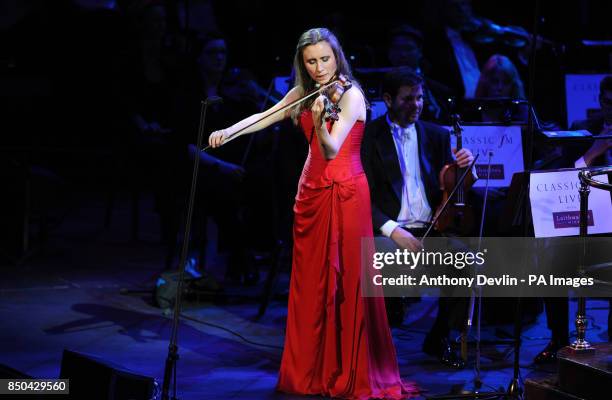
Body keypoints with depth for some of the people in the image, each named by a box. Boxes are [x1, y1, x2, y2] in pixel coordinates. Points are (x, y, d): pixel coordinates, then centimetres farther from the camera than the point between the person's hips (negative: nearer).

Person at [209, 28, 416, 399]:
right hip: (311, 193, 6)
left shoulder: (351, 96, -11)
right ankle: (311, 370, 16)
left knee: (346, 284, -6)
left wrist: (319, 122, -40)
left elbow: (331, 150, -22)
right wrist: (228, 131, -9)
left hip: (344, 194, -6)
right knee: (310, 284, 8)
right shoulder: (302, 94, 9)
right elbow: (264, 117, 6)